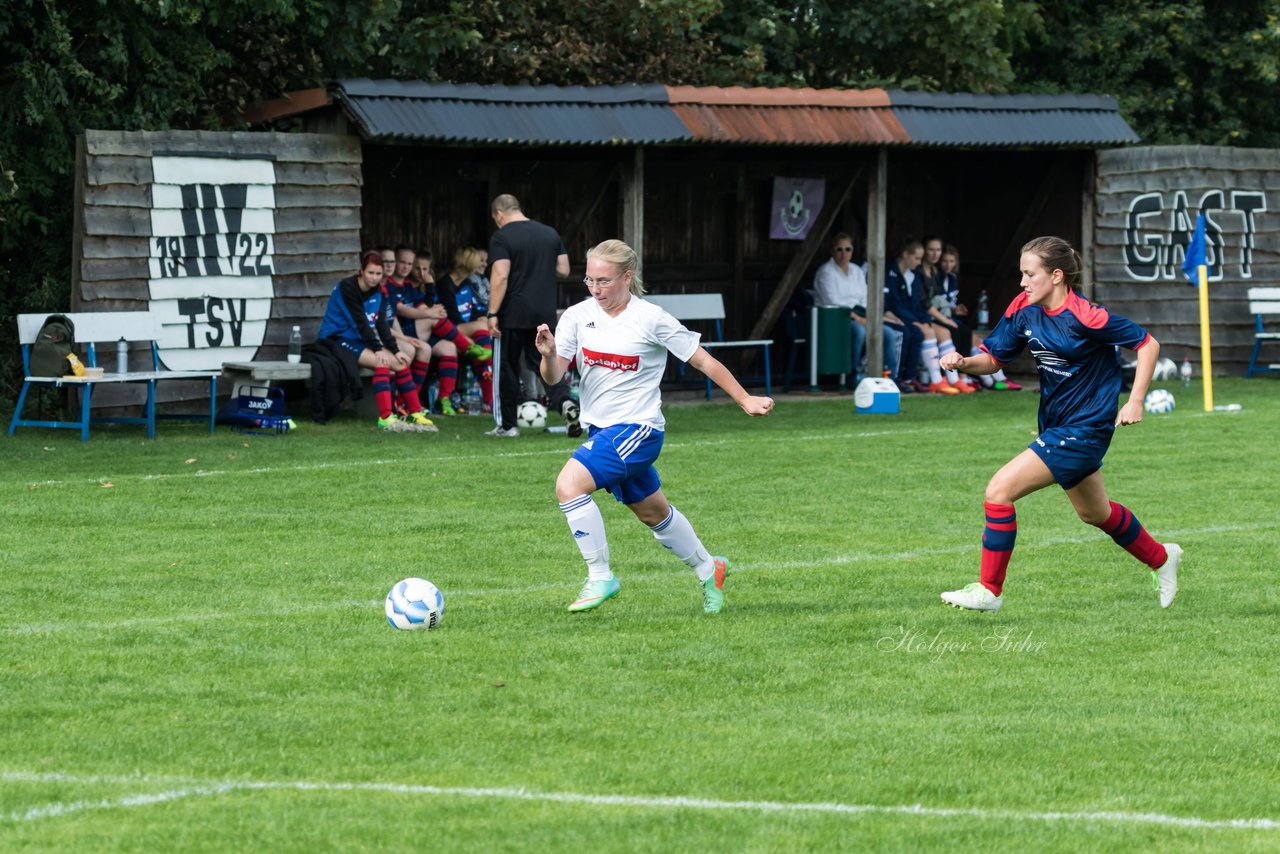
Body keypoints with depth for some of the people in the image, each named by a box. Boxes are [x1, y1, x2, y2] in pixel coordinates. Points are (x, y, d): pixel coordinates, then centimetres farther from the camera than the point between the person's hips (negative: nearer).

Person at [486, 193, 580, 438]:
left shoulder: (501, 238, -9)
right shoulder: (550, 234, 9)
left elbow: (500, 276, -18)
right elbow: (564, 270, 11)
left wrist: (492, 313, -16)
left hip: (513, 316, -5)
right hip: (545, 314, 5)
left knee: (506, 370, 7)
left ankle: (507, 425, 13)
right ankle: (565, 401, -19)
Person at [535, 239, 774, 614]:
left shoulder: (651, 319, -13)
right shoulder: (578, 316, -2)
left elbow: (703, 361, -4)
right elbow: (553, 377, -6)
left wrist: (746, 401, -1)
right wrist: (548, 354, -28)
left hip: (638, 428, -6)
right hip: (602, 429, 6)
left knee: (569, 484, -24)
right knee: (652, 513, 21)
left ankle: (600, 577, -14)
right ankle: (708, 570, 43)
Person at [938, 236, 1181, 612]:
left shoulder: (1083, 317, -23)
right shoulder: (1024, 310, -3)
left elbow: (1148, 344, -15)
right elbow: (993, 358, 4)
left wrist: (1135, 401, -19)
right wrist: (964, 362, -18)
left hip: (1083, 429, -9)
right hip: (1056, 423, 9)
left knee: (1000, 490, -16)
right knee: (1095, 513, 26)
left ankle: (990, 590, -7)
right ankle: (1161, 559, 49)